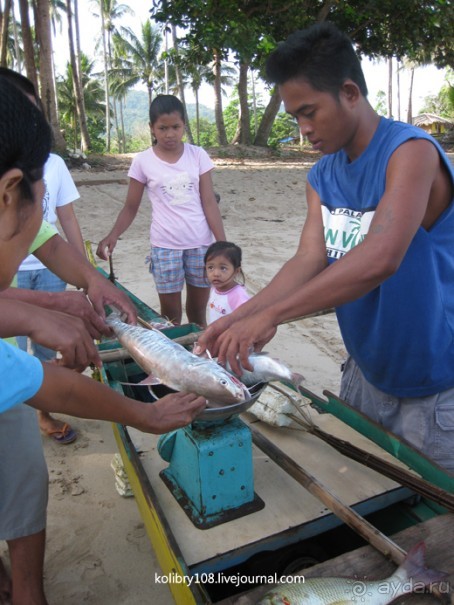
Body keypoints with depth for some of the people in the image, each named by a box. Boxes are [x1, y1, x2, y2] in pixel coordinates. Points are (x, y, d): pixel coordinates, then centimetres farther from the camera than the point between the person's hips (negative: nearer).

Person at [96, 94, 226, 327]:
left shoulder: (198, 155, 1)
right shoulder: (143, 161, -1)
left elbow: (209, 203, 0)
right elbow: (131, 207, 4)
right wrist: (113, 235, -14)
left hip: (200, 244, 1)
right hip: (165, 246, -1)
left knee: (198, 312, 13)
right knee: (170, 316, 6)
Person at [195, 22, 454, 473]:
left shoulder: (410, 152, -21)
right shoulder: (322, 176, 3)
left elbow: (380, 259, -35)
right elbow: (309, 261, -7)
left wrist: (269, 316, -36)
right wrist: (237, 318, -19)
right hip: (366, 373, 7)